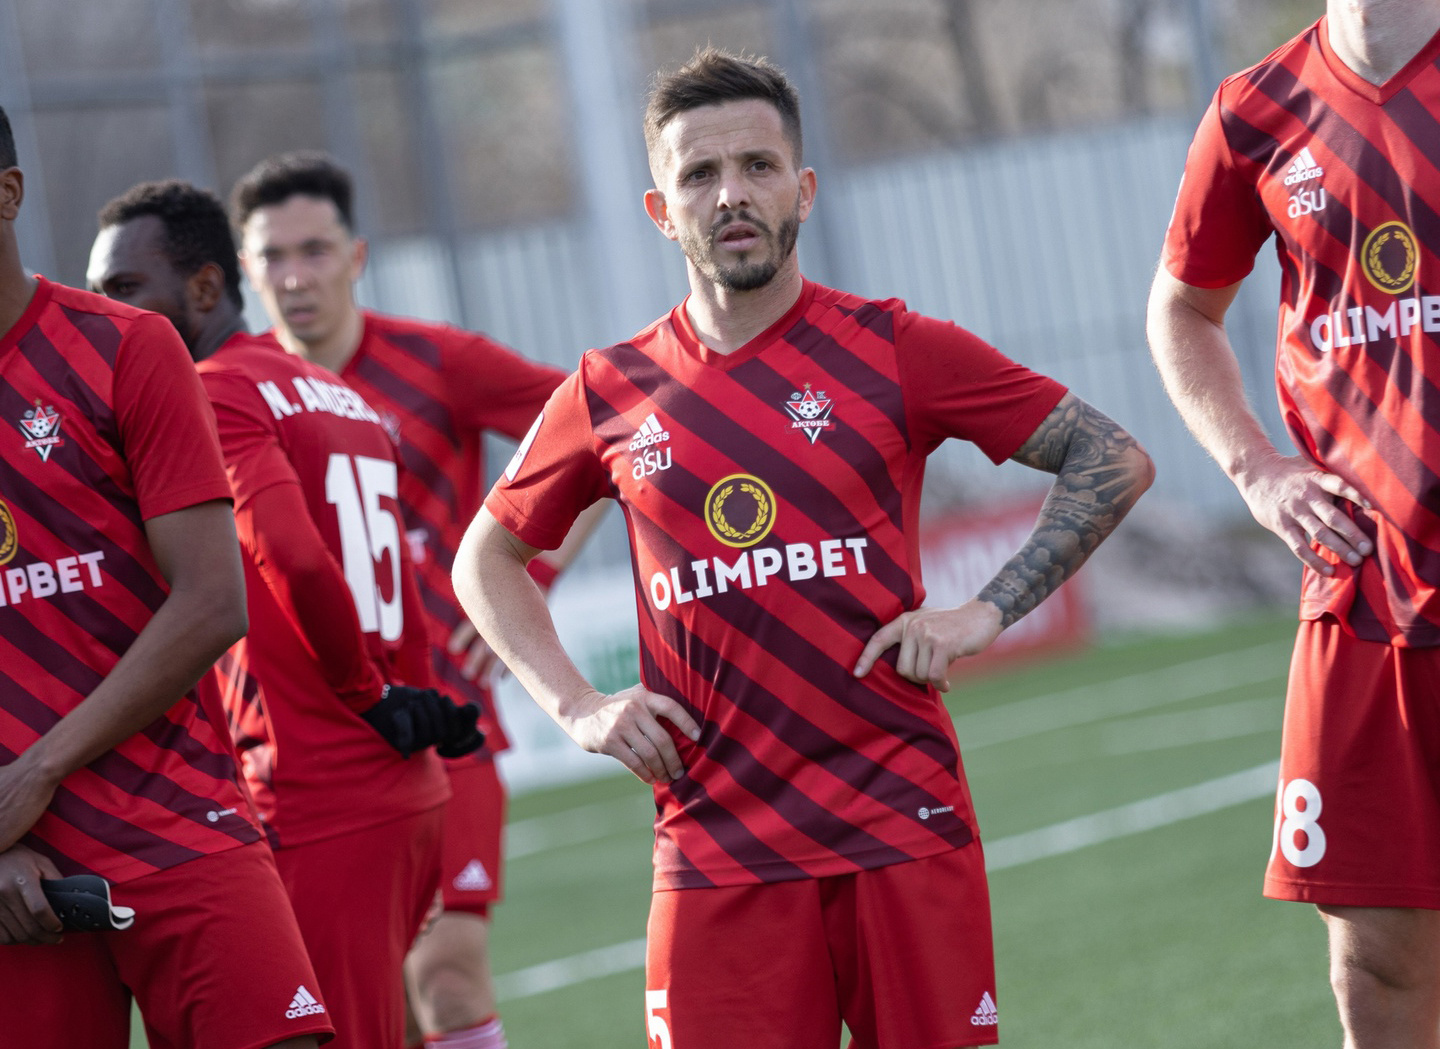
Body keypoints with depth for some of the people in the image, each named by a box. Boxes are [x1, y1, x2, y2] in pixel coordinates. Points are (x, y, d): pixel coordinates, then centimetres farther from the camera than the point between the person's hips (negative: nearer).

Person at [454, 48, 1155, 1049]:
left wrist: (989, 611, -4)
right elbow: (488, 560, 21)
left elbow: (1115, 461, 5)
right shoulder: (611, 394, 7)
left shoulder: (894, 351, 2)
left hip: (904, 826, -1)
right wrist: (578, 705, 7)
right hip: (715, 846, 1)